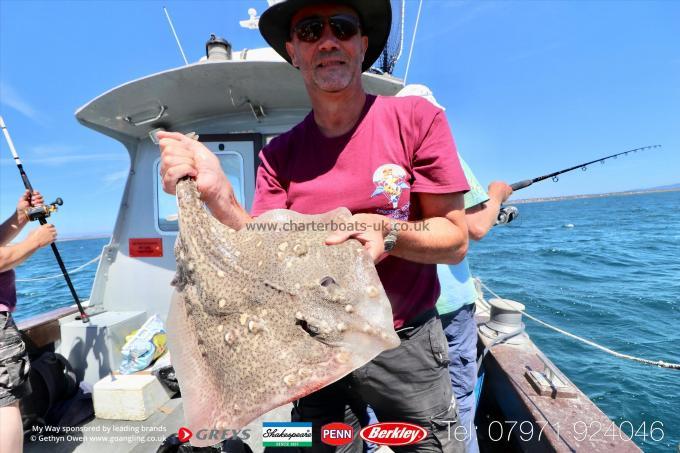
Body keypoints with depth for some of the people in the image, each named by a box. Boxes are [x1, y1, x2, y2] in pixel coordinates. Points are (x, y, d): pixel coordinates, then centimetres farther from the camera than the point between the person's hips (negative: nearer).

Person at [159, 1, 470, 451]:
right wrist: (217, 194, -22)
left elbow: (455, 241, -9)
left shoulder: (416, 118, -9)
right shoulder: (278, 156, -2)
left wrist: (388, 233, -27)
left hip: (405, 343, -1)